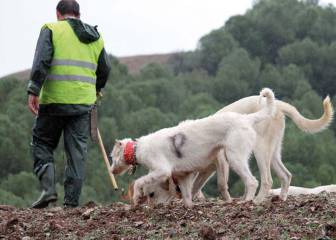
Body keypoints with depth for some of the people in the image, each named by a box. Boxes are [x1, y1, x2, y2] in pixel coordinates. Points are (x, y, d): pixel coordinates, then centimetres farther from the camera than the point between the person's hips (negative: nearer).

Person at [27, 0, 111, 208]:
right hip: (83, 102, 3)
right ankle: (72, 201, 2)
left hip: (54, 100, -3)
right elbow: (105, 69, 18)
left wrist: (34, 91, -12)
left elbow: (41, 61, -12)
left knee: (42, 144, 10)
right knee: (78, 151, 6)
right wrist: (97, 90, 35)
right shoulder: (95, 37, 14)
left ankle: (48, 188, -8)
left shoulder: (51, 29, 1)